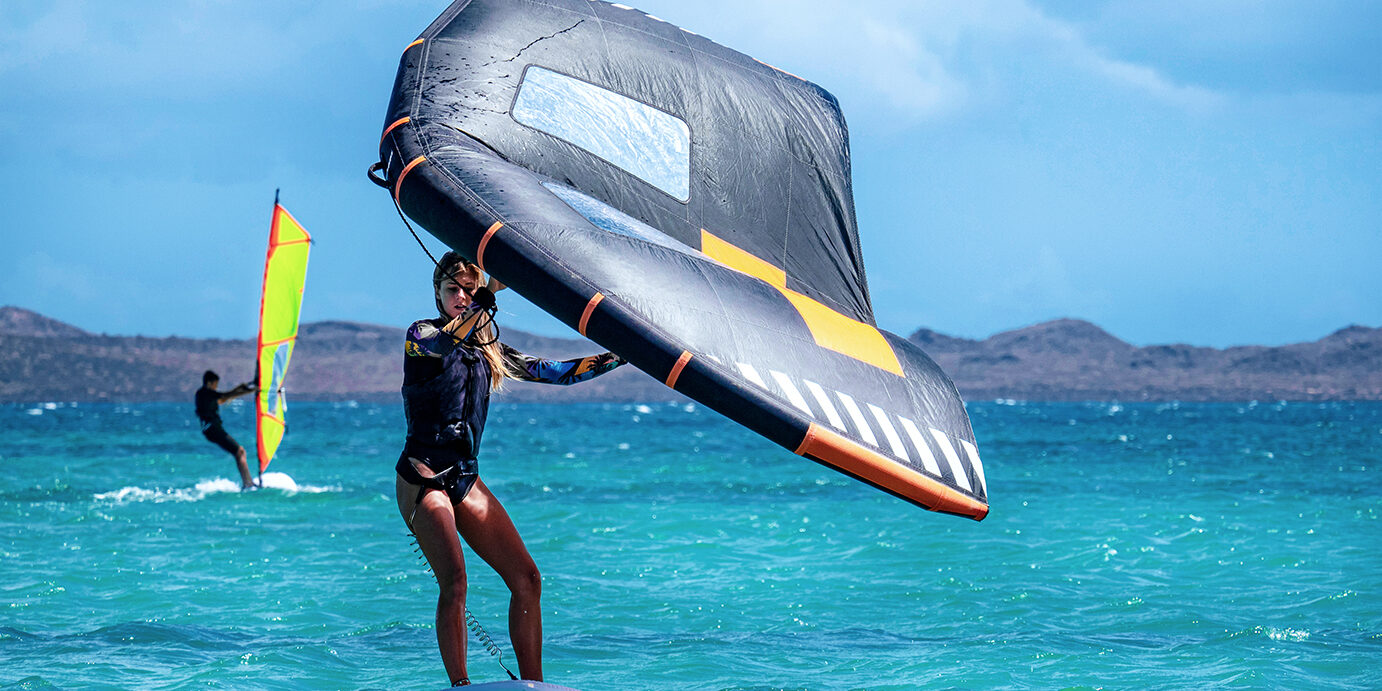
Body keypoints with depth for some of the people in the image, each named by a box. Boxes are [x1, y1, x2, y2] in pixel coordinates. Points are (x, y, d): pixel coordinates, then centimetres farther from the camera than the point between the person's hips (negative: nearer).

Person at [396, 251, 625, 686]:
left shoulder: (487, 350, 15)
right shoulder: (421, 335, -2)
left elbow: (550, 372, 19)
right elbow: (447, 343, -27)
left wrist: (618, 357, 14)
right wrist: (491, 292, -34)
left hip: (466, 479, 7)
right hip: (423, 476, -6)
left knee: (526, 579, -2)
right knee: (454, 580, -25)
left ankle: (532, 684, 4)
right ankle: (459, 686, -25)